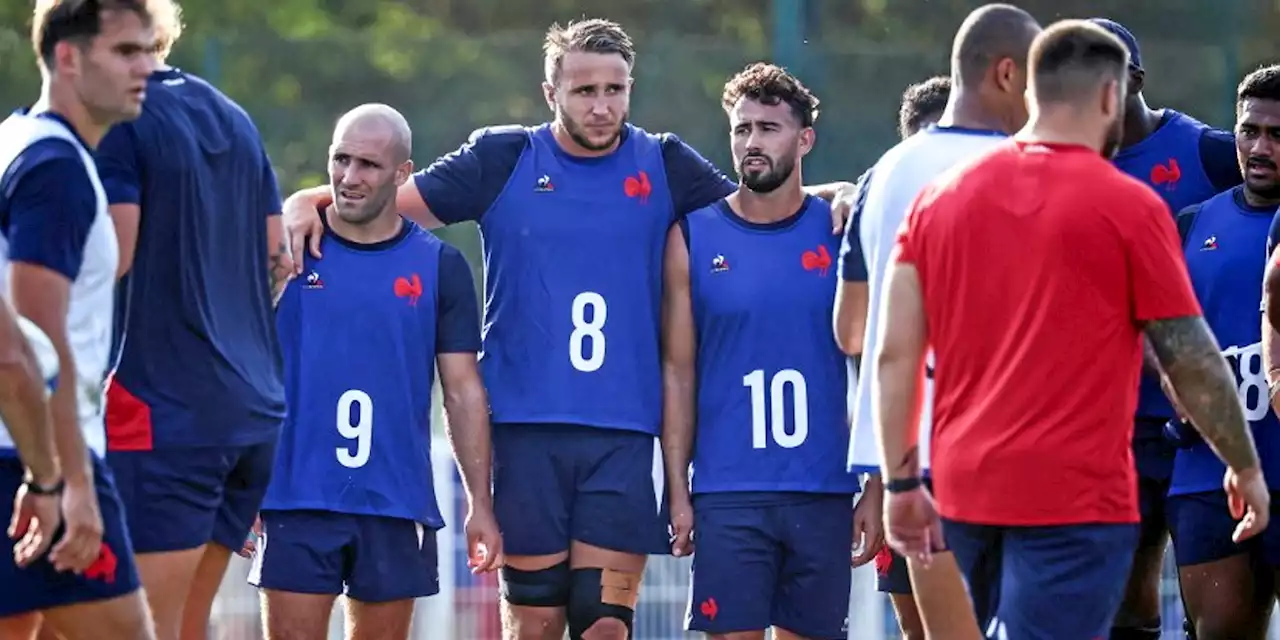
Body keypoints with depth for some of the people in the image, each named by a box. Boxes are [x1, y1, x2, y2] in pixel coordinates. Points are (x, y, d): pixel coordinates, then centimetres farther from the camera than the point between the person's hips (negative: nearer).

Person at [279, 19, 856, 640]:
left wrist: (830, 197, -3)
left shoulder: (663, 165, 8)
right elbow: (392, 202, 7)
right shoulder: (502, 160, 5)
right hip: (525, 429, -1)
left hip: (624, 432, 1)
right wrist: (310, 204, -10)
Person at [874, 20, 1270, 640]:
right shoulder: (1130, 207, -6)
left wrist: (901, 483, 10)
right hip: (1075, 495, -6)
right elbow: (1193, 362, -3)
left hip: (965, 489, 6)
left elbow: (894, 356, 4)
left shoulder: (937, 200, 8)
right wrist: (1246, 468, 10)